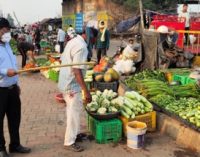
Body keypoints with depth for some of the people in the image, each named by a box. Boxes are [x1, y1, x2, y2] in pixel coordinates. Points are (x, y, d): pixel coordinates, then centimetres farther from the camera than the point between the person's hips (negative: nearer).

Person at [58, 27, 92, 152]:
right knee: (74, 112, 3)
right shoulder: (81, 46, -22)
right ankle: (69, 142, 16)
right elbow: (76, 70, -28)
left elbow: (64, 60, 15)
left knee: (73, 110, 22)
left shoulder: (73, 41, 7)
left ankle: (75, 133, 39)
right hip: (72, 85, -10)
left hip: (66, 82, 10)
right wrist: (86, 91, -26)